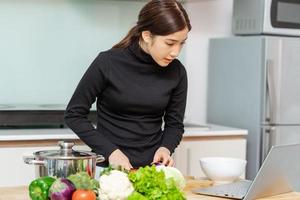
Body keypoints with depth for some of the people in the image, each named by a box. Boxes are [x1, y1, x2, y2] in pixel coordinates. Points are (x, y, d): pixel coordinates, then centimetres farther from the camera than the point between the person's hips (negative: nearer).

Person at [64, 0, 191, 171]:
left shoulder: (176, 72, -2)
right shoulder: (108, 63, -11)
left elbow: (175, 124, 9)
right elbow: (74, 115, -4)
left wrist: (165, 148, -11)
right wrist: (110, 151, -13)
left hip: (152, 167, 2)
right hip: (109, 167, -2)